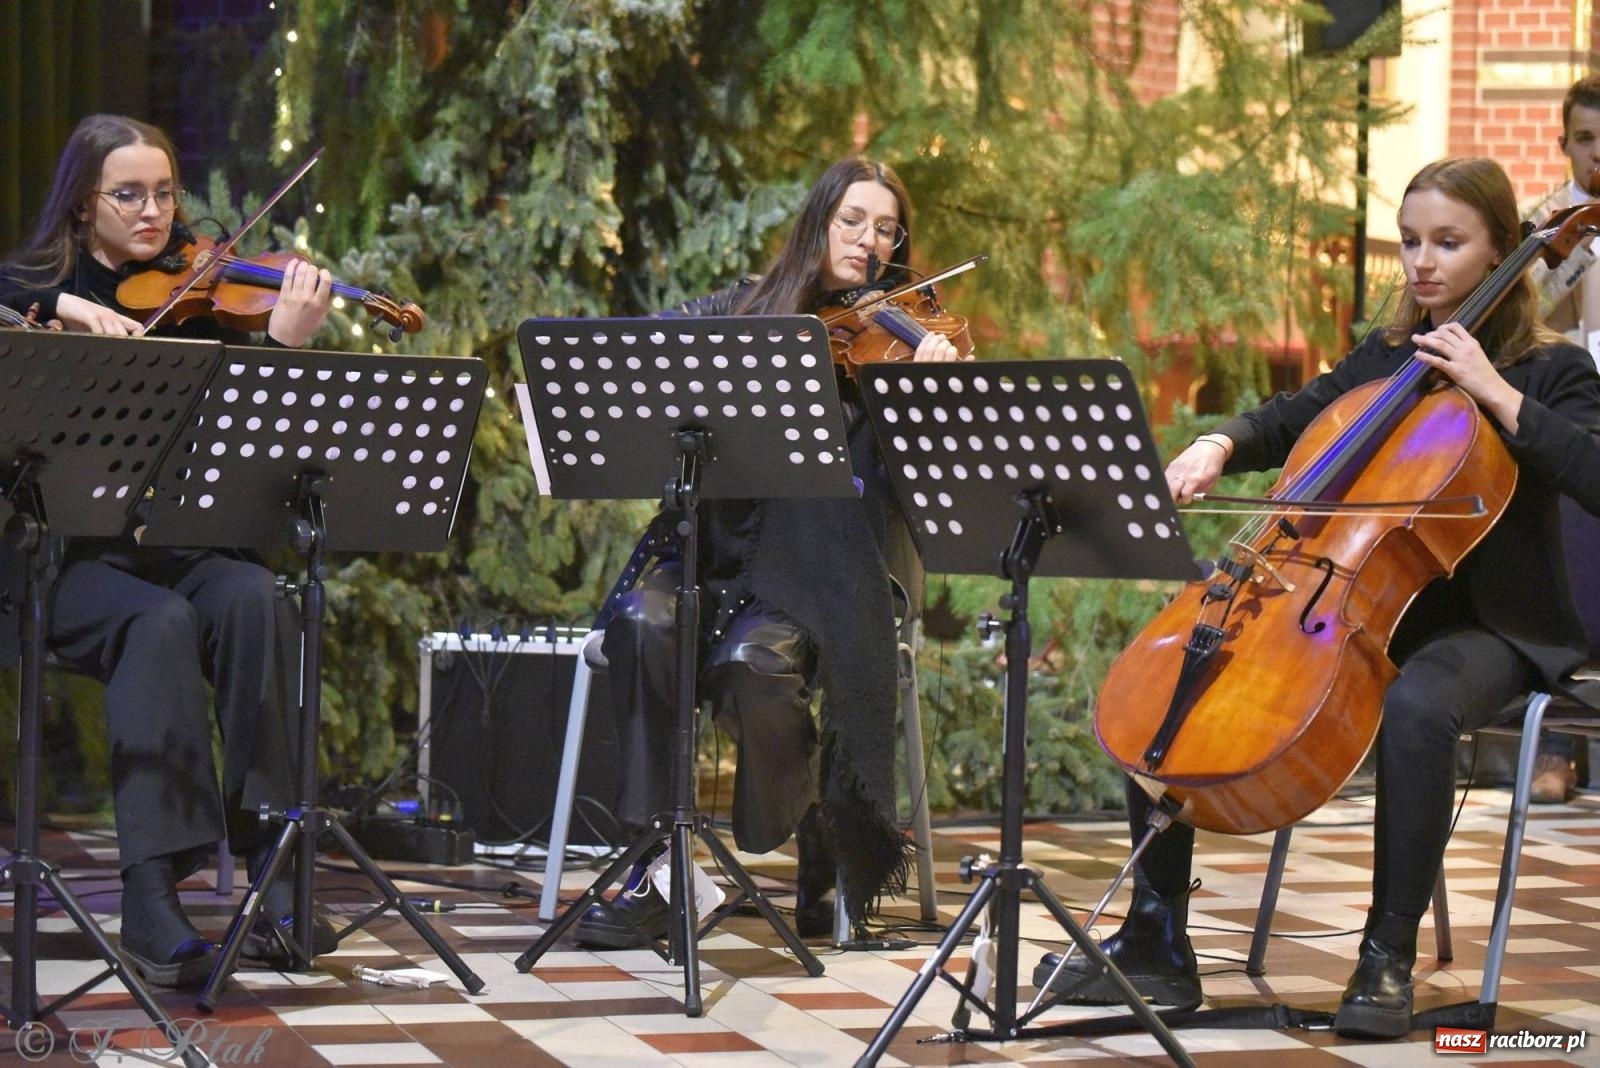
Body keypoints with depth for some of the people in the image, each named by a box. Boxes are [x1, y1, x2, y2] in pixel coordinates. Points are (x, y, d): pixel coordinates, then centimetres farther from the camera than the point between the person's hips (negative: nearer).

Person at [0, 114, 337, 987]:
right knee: (159, 623, -33)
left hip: (175, 544, 2)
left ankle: (272, 869, -29)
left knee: (251, 600, -30)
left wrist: (284, 342, -18)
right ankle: (151, 898, -36)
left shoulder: (192, 299, 11)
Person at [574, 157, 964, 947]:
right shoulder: (738, 313, 13)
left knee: (751, 662, -32)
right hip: (718, 549, 2)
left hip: (815, 573, -2)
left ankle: (822, 839, -3)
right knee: (640, 622, -29)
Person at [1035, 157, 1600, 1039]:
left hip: (1487, 628, -6)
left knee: (1416, 706, -42)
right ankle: (1155, 945, -4)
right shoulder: (1384, 359, 15)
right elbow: (1288, 422, 16)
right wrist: (1220, 445, -5)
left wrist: (1495, 393, -20)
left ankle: (1389, 955, -27)